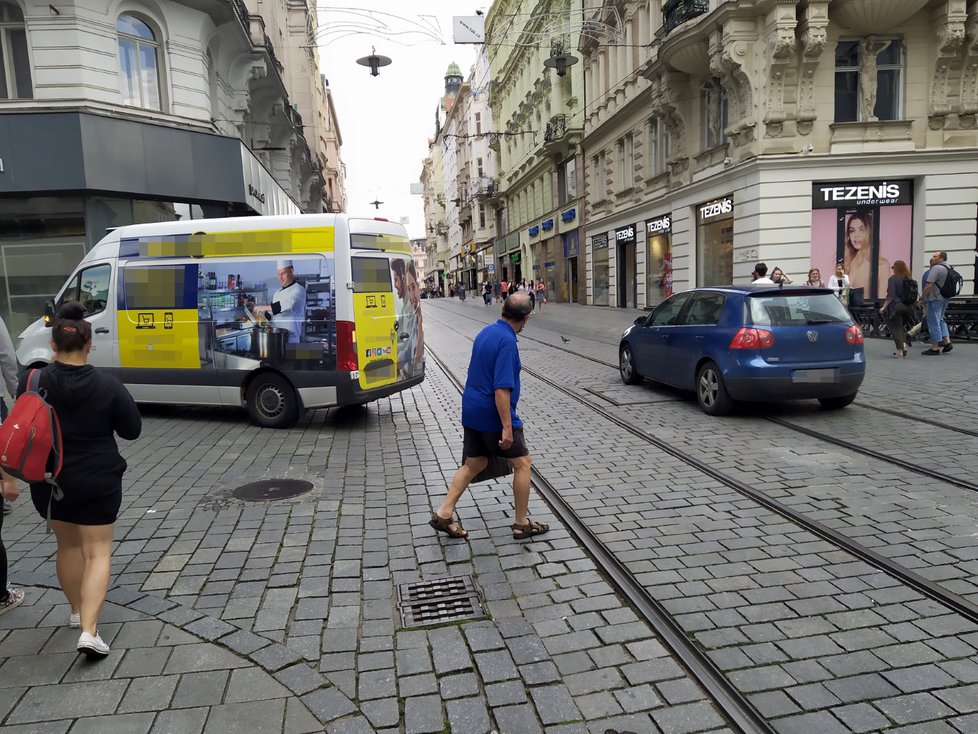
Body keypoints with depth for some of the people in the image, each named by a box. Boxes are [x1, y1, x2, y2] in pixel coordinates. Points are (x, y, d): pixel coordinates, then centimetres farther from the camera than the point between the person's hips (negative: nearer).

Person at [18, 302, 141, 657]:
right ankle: (89, 631, -6)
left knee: (68, 545, 23)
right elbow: (132, 430, -6)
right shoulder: (108, 386, -16)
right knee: (97, 552, 5)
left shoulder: (31, 381, -11)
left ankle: (77, 611, 37)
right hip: (98, 481, -3)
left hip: (49, 481, 3)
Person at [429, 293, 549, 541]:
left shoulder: (485, 332, 8)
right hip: (494, 415, -8)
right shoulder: (507, 341, -20)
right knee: (522, 463, 6)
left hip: (472, 411, 9)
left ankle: (443, 513, 12)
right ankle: (522, 524, 15)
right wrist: (507, 427, -24)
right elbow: (502, 388, -26)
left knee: (473, 464, 16)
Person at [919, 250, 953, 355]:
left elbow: (929, 285, -21)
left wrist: (922, 298, -13)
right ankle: (947, 342, 17)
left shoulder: (936, 268, -16)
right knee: (940, 320, 22)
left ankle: (935, 347, 0)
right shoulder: (948, 268, 14)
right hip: (944, 299, 9)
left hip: (935, 299, -9)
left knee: (934, 322, -3)